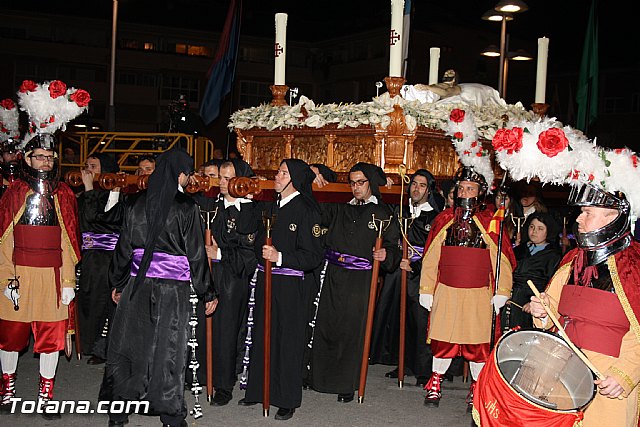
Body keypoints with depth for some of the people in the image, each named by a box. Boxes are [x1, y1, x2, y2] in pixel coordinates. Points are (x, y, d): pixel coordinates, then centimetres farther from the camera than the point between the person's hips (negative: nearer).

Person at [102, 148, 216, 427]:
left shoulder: (135, 203, 2)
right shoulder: (186, 208, -9)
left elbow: (124, 246, 8)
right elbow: (196, 254, -7)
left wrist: (117, 283, 20)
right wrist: (207, 294, 1)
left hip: (137, 286, 4)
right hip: (173, 288, -3)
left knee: (128, 344, 12)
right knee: (168, 349, 5)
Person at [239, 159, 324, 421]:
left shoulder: (306, 211, -10)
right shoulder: (272, 208, 11)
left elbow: (313, 256, -14)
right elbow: (259, 240, 22)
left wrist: (280, 257, -22)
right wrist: (264, 252, 3)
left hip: (291, 286, -7)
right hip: (266, 282, 7)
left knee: (288, 340, 1)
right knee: (263, 336, 13)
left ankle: (288, 399, 13)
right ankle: (258, 390, 27)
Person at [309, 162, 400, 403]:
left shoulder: (384, 214, 3)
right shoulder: (340, 209, 14)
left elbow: (393, 248, 0)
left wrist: (386, 255, -22)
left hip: (360, 282, -3)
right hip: (333, 278, 3)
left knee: (351, 330, 0)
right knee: (326, 326, 5)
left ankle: (347, 384, 12)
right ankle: (322, 376, 19)